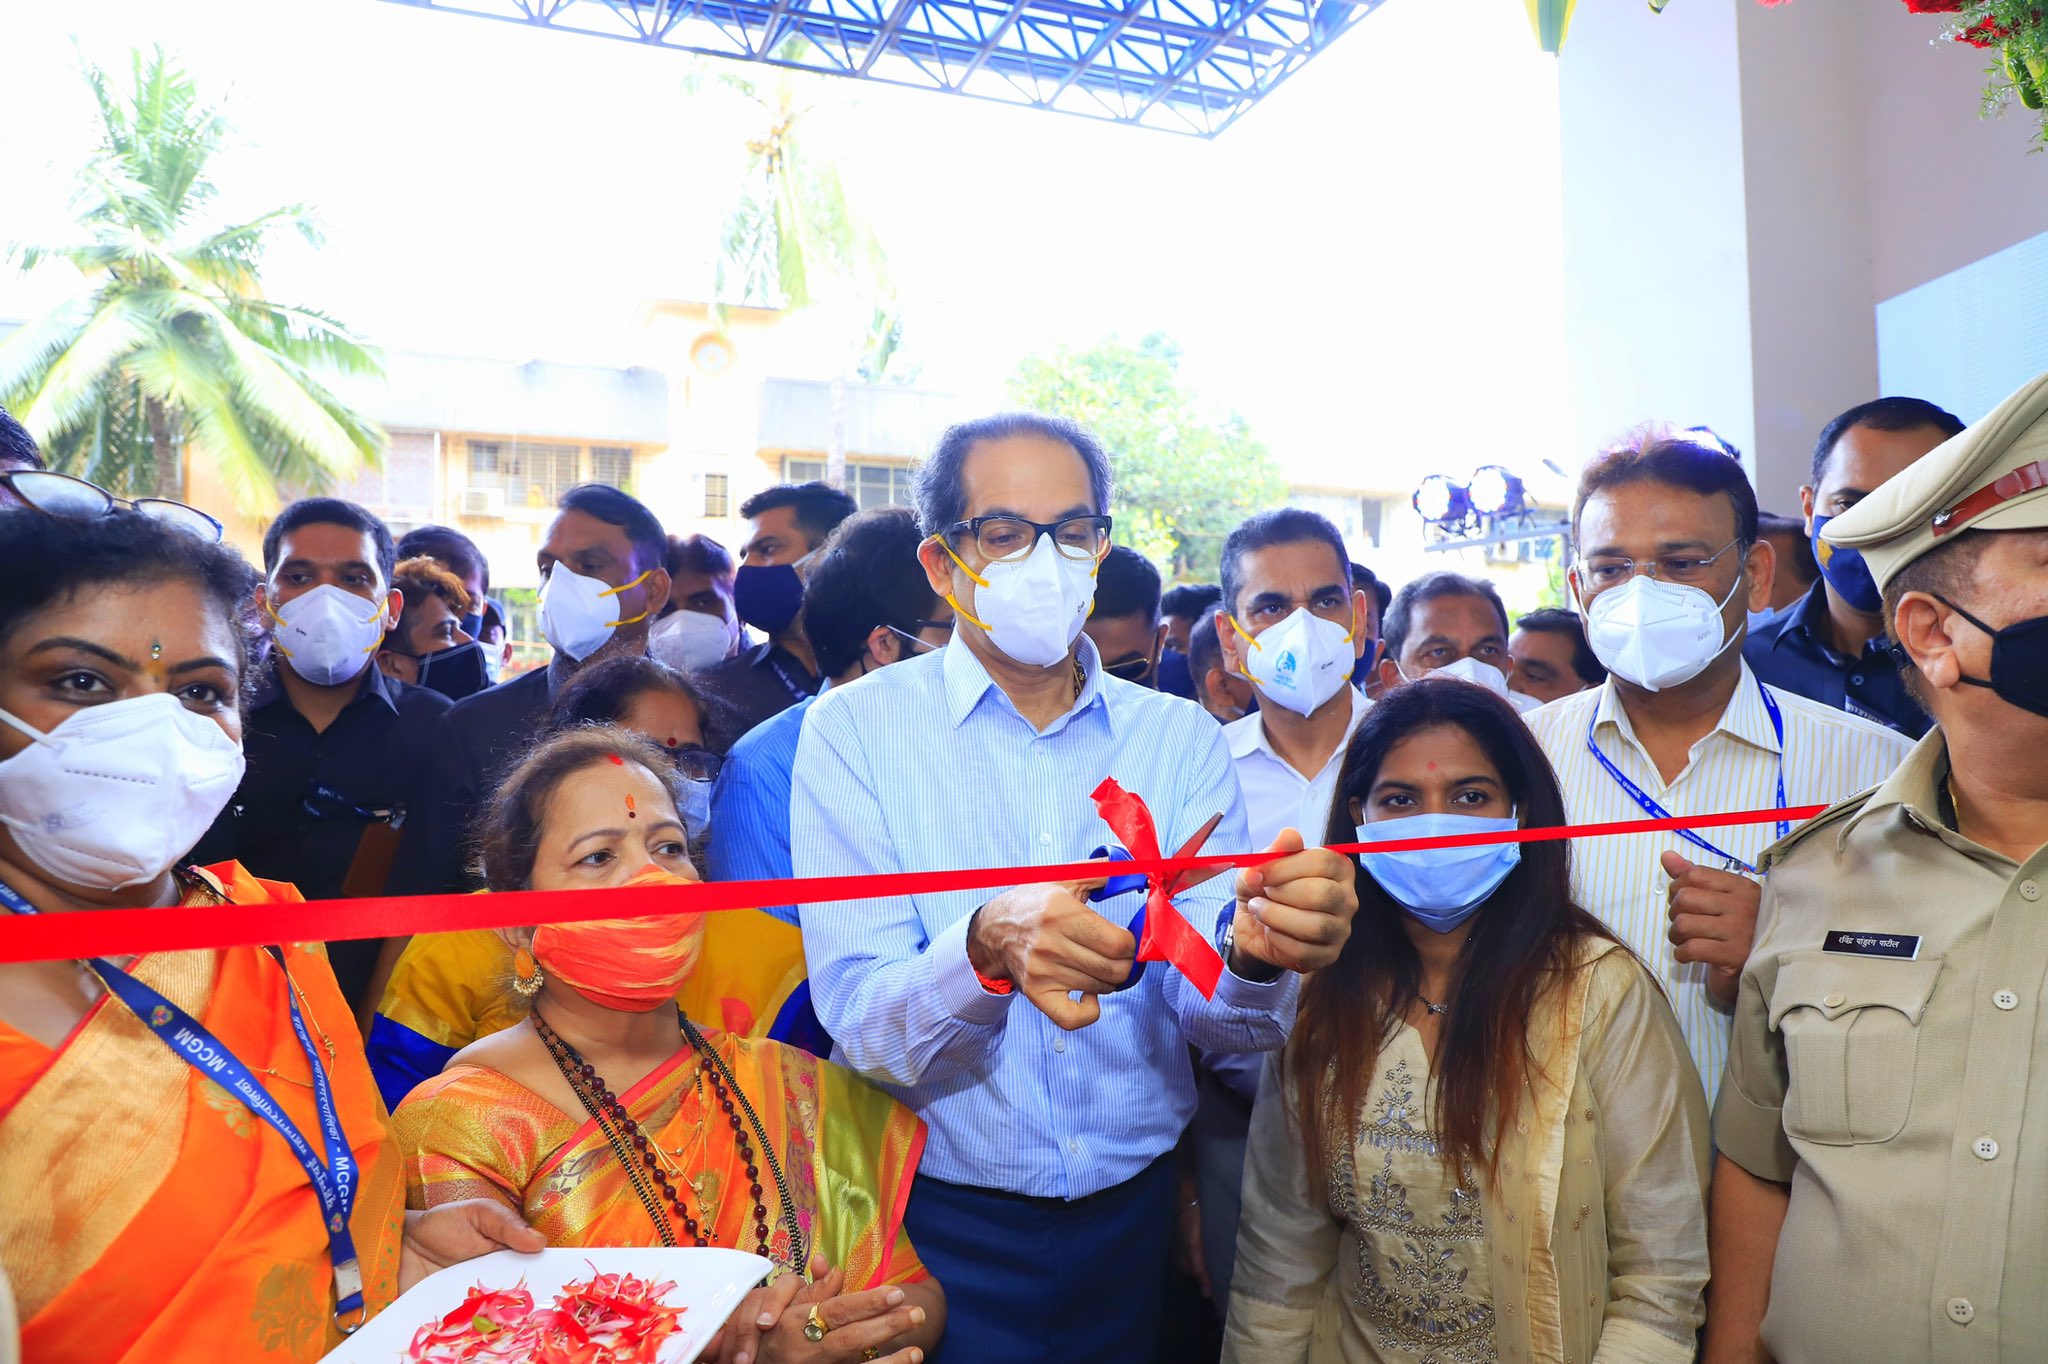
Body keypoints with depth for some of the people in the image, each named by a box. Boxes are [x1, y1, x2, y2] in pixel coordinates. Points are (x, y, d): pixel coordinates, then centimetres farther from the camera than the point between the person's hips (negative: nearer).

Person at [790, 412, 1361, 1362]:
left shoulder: (1181, 738, -3)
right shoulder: (855, 728, -11)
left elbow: (1204, 1009, -10)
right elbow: (860, 1023, -19)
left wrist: (1254, 953, -32)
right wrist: (988, 952, -39)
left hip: (1133, 1212, 3)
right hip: (938, 1219, -3)